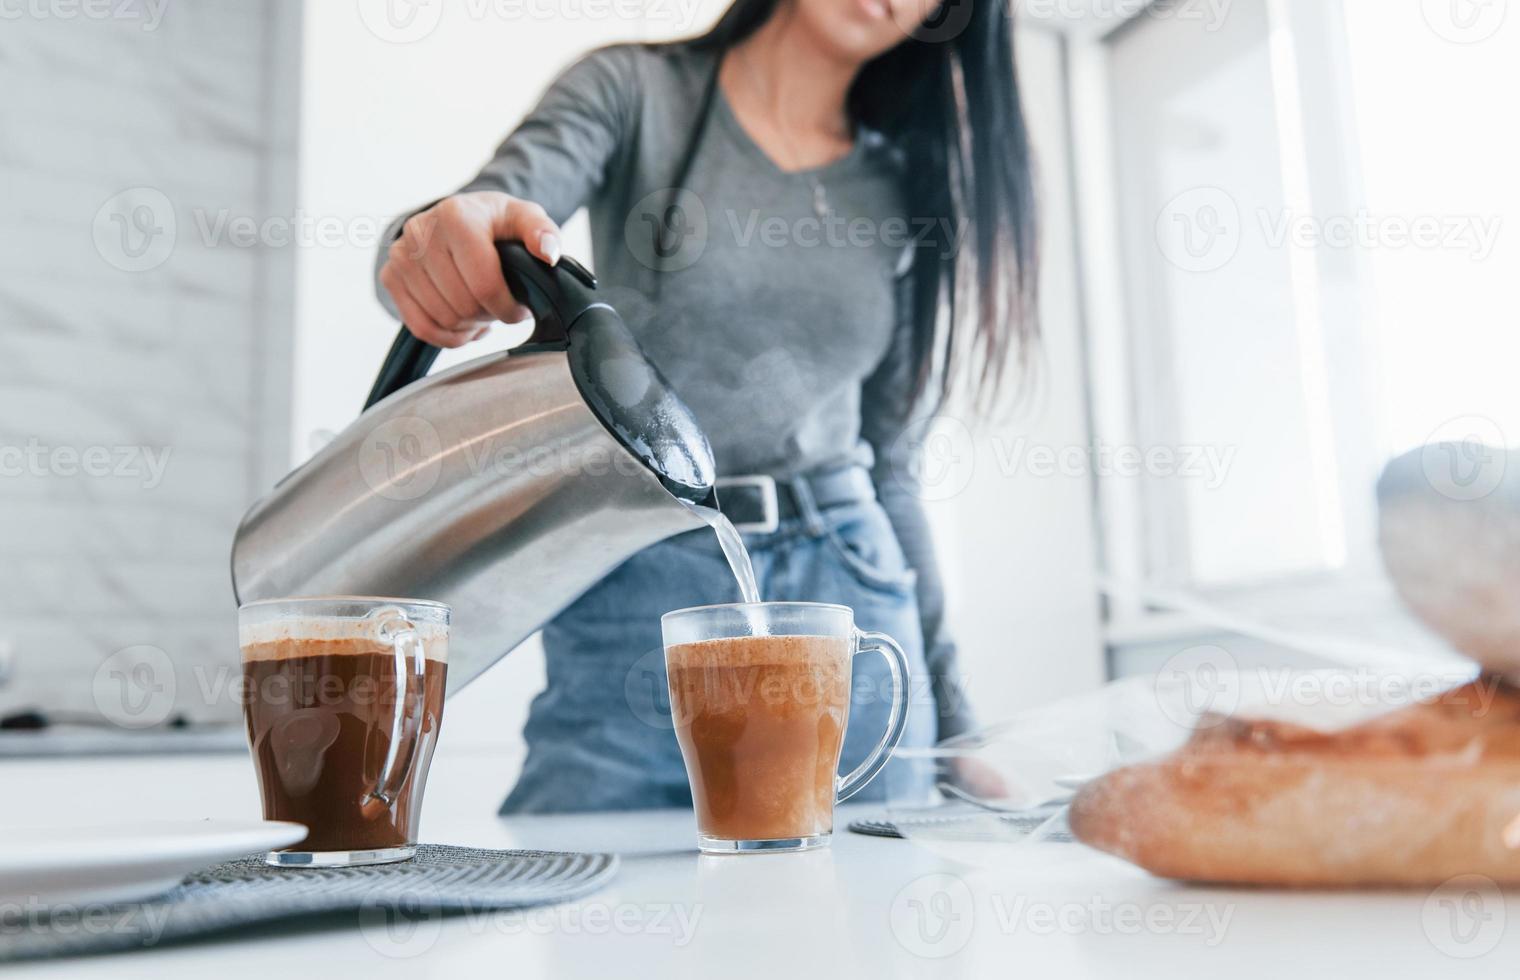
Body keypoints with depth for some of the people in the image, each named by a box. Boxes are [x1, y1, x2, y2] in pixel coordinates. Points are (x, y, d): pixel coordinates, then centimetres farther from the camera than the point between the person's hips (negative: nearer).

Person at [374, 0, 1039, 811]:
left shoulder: (906, 188, 13)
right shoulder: (634, 91, 5)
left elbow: (890, 463, 13)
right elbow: (488, 227, -13)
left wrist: (952, 718, 11)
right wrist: (440, 243, -39)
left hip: (849, 590, 3)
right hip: (635, 594, -3)